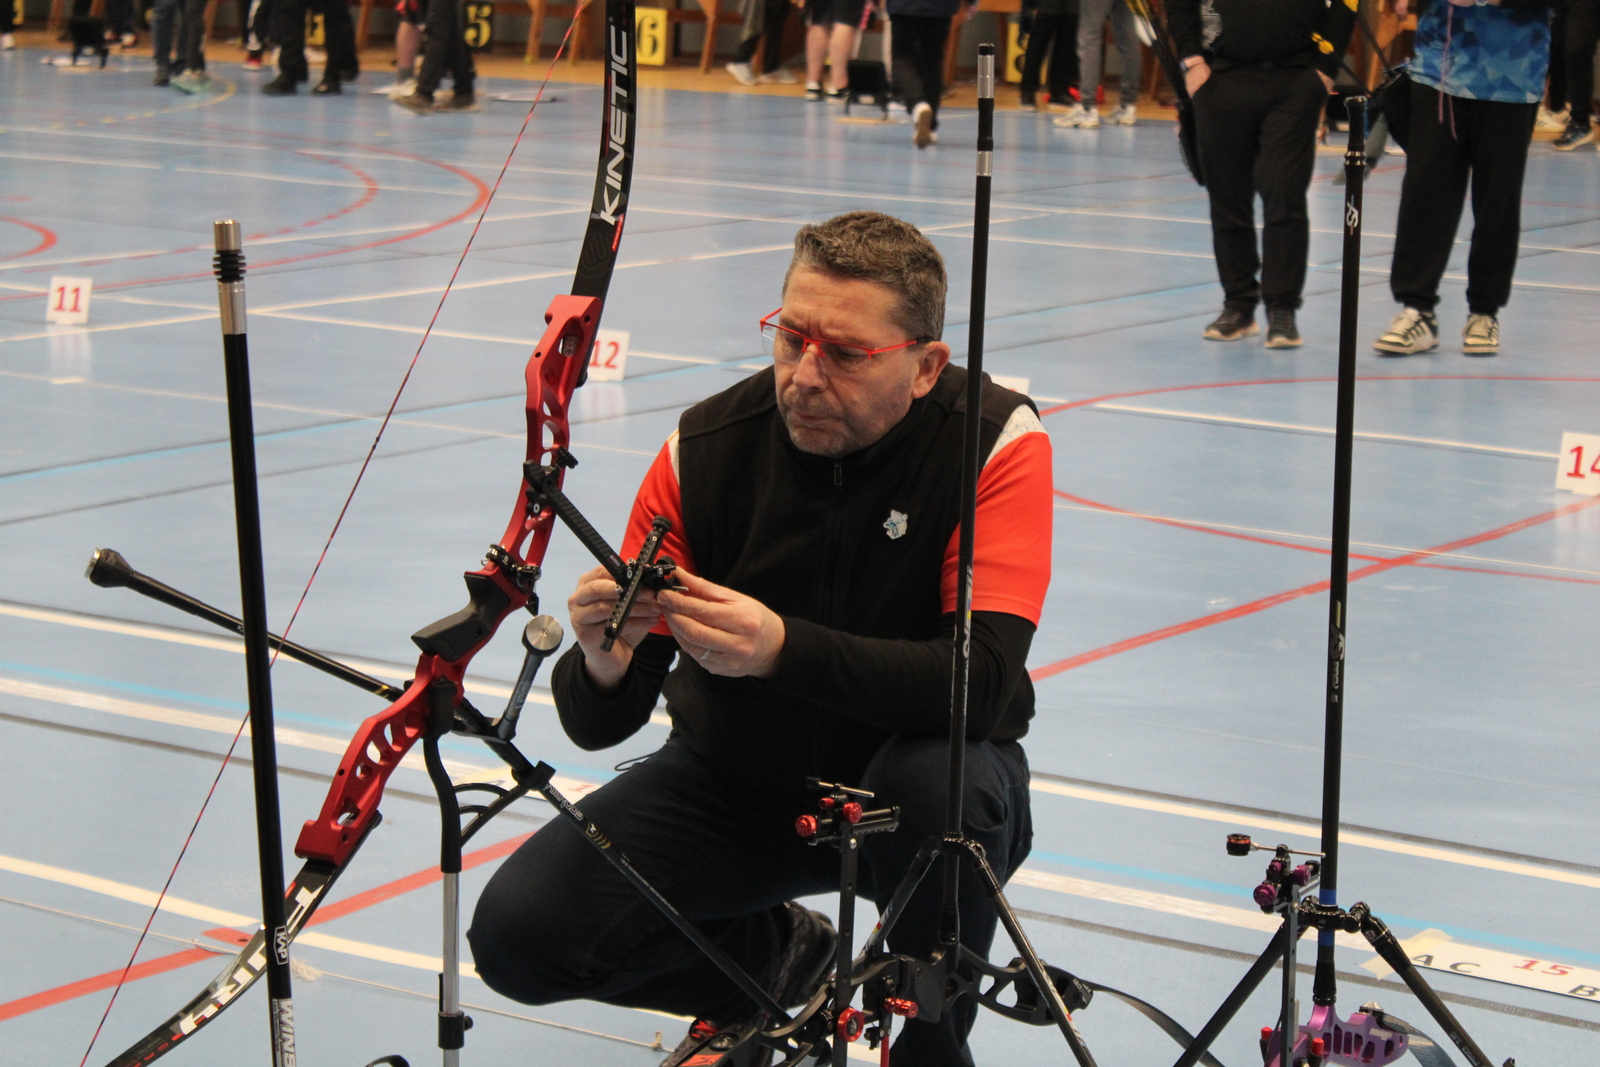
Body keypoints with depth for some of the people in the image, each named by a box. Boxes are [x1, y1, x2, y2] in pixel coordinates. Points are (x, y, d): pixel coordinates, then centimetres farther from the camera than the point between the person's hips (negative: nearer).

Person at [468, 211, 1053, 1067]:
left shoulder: (996, 442, -20)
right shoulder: (704, 451, -16)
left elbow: (982, 682, -33)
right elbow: (598, 727, -15)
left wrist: (784, 650, -46)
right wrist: (603, 668, -41)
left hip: (906, 769, -2)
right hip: (735, 778, 3)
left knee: (941, 785, -38)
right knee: (517, 933, -15)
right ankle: (783, 952, 13)